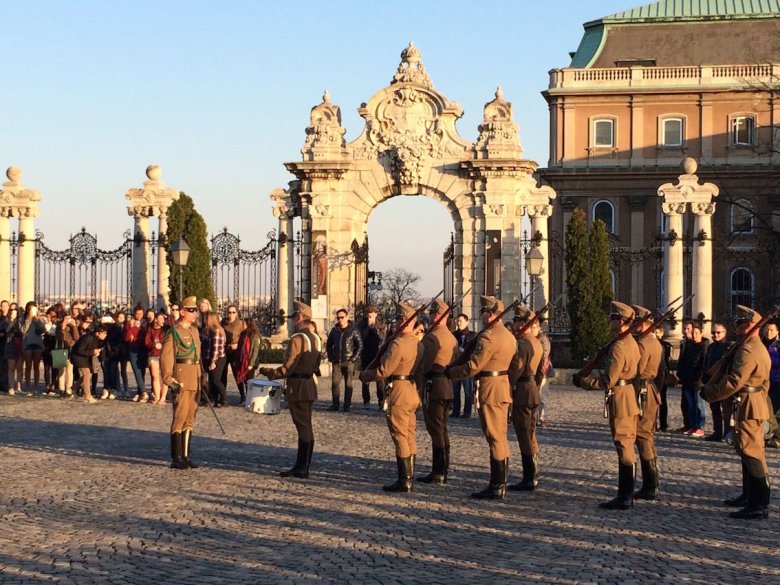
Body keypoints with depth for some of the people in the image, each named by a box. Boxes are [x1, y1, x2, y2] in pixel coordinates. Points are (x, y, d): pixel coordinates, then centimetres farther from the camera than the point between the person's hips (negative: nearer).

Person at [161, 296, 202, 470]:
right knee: (180, 417, -6)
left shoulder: (194, 330, 15)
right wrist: (168, 379, -18)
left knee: (190, 418, 10)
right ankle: (176, 459, -3)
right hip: (182, 380, -8)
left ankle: (185, 456, 16)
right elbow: (166, 357, -12)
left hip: (195, 379, 8)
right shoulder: (174, 332, -9)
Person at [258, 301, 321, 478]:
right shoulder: (316, 338, 11)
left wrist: (266, 372, -8)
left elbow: (287, 369, -19)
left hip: (297, 389, -9)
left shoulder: (297, 339, -18)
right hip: (310, 386, 9)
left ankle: (302, 469, 0)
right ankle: (301, 466, 19)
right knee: (305, 427, 12)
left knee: (303, 428, -5)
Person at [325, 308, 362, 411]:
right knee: (334, 383, -1)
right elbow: (328, 345, 20)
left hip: (348, 362, -3)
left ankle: (347, 406, 6)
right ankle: (335, 404, 7)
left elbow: (360, 346, -2)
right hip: (336, 362, 3)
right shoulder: (334, 331, 9)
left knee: (348, 384, 1)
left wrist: (354, 358, -9)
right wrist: (330, 357, 9)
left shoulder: (353, 331, -2)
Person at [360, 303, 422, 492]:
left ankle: (403, 480, -5)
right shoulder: (417, 343, 10)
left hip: (399, 392, -9)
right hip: (413, 391, 9)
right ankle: (410, 478, 16)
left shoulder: (398, 344, -18)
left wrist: (364, 375, 0)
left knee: (400, 436, -5)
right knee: (410, 436, 12)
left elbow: (384, 371, -17)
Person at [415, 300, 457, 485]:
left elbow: (423, 365, -18)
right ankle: (443, 470, 18)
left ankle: (437, 473, -5)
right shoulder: (452, 338, 13)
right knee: (443, 429, 14)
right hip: (448, 386, 9)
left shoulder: (432, 337, -15)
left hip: (433, 386, -9)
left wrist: (417, 386, -9)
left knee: (436, 430, -6)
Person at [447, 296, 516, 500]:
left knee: (495, 438, -7)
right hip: (504, 388, 10)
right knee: (501, 438, 13)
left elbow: (473, 366, -19)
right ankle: (500, 483, 19)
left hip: (490, 390, -10)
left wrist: (449, 372, -5)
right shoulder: (508, 335, 13)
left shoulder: (488, 336, -17)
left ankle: (496, 488, -4)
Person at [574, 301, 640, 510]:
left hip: (621, 402, -10)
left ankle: (625, 498, -4)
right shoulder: (632, 343, 13)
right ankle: (626, 494, 20)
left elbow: (608, 380, -20)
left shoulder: (619, 347, -19)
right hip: (631, 400, 10)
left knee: (624, 448, -7)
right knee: (627, 447, 14)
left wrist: (583, 382, -10)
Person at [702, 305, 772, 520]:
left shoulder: (748, 350, -19)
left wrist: (711, 393, -12)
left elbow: (734, 381, -24)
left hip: (748, 406, -11)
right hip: (755, 404, 11)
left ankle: (759, 505, -13)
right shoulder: (759, 347, 17)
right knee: (749, 451, 19)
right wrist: (712, 387, 7)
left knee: (751, 453, -11)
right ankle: (749, 496, 30)